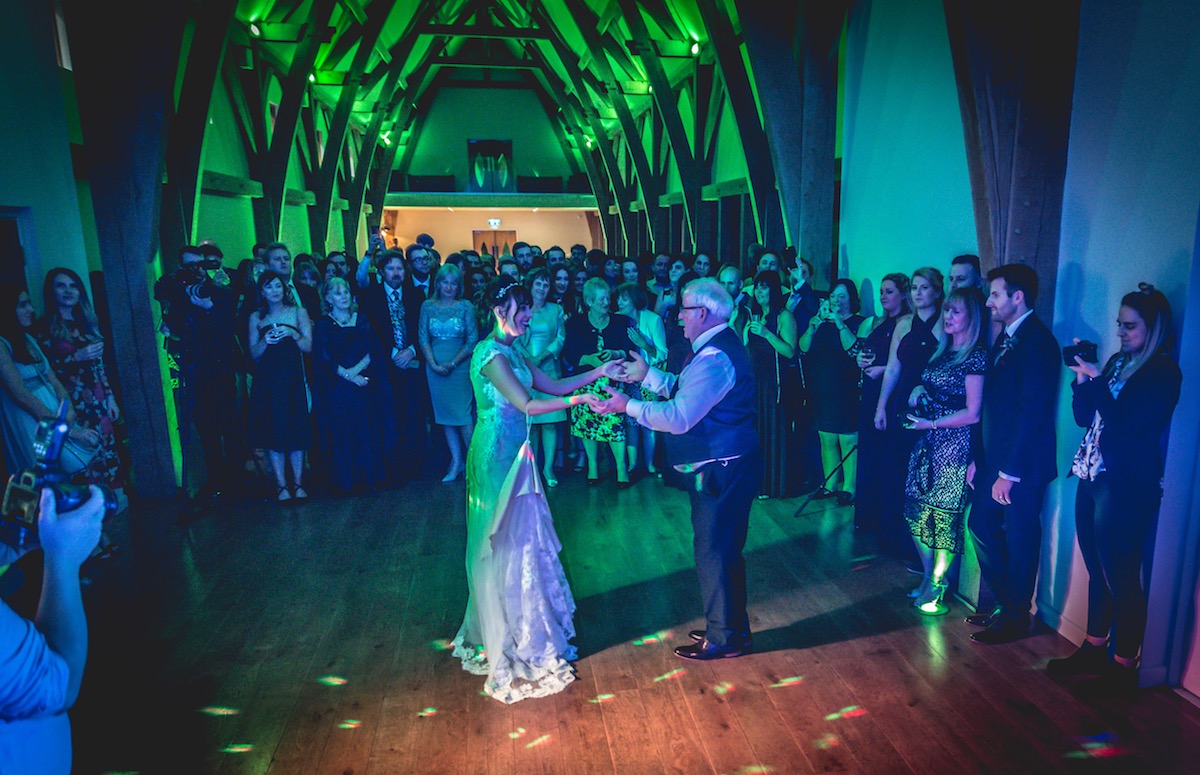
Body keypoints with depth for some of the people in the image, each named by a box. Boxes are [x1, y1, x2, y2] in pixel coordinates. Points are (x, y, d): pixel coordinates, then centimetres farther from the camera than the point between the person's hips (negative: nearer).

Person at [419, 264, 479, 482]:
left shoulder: (465, 306, -1)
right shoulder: (428, 306, 6)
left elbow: (472, 340, -4)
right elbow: (423, 338, 4)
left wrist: (452, 363, -10)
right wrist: (433, 364, -8)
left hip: (460, 366, -3)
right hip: (435, 367, 3)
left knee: (462, 414, -6)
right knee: (445, 415, 7)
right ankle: (456, 461, 15)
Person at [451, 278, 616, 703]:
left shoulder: (510, 352, 12)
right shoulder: (490, 354, -16)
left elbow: (553, 385, 11)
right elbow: (526, 404, -24)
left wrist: (598, 373, 5)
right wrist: (578, 400, -27)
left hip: (512, 455, 9)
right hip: (499, 456, -9)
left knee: (520, 540, 18)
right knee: (508, 545, 2)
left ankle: (502, 632, 36)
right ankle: (517, 649, 19)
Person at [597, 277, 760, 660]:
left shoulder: (714, 358, -23)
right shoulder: (719, 346, 12)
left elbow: (679, 417, -27)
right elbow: (685, 392, 17)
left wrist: (628, 406, -20)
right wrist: (648, 375, 15)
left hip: (721, 470, -11)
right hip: (723, 465, 11)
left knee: (715, 552, 2)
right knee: (721, 550, 20)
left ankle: (724, 638, 18)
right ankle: (730, 627, 36)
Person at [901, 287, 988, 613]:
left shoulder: (976, 356, -12)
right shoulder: (942, 350, 11)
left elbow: (972, 413, -15)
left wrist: (931, 423, -15)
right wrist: (919, 390, 4)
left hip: (955, 446, -8)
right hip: (928, 444, 8)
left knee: (945, 516, 3)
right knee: (917, 512, 12)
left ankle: (935, 585, 19)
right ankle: (930, 577, 28)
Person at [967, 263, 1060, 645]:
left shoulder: (1037, 342, -18)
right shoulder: (1005, 337, 10)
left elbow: (1033, 412, -22)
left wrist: (1009, 473, -20)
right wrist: (980, 458, 11)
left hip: (1021, 466, -9)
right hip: (996, 459, 9)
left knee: (1019, 542, 6)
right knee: (981, 526, 16)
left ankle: (1015, 618, 23)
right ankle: (1004, 605, 31)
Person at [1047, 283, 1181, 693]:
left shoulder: (1164, 373, -9)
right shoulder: (1117, 362, 12)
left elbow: (1125, 424, -19)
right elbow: (1084, 417, 12)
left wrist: (1096, 379, -17)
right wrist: (1081, 378, -1)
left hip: (1127, 488, -7)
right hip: (1092, 477, 7)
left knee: (1121, 579, 0)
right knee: (1098, 572, 15)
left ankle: (1124, 666, 14)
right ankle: (1093, 649, 27)